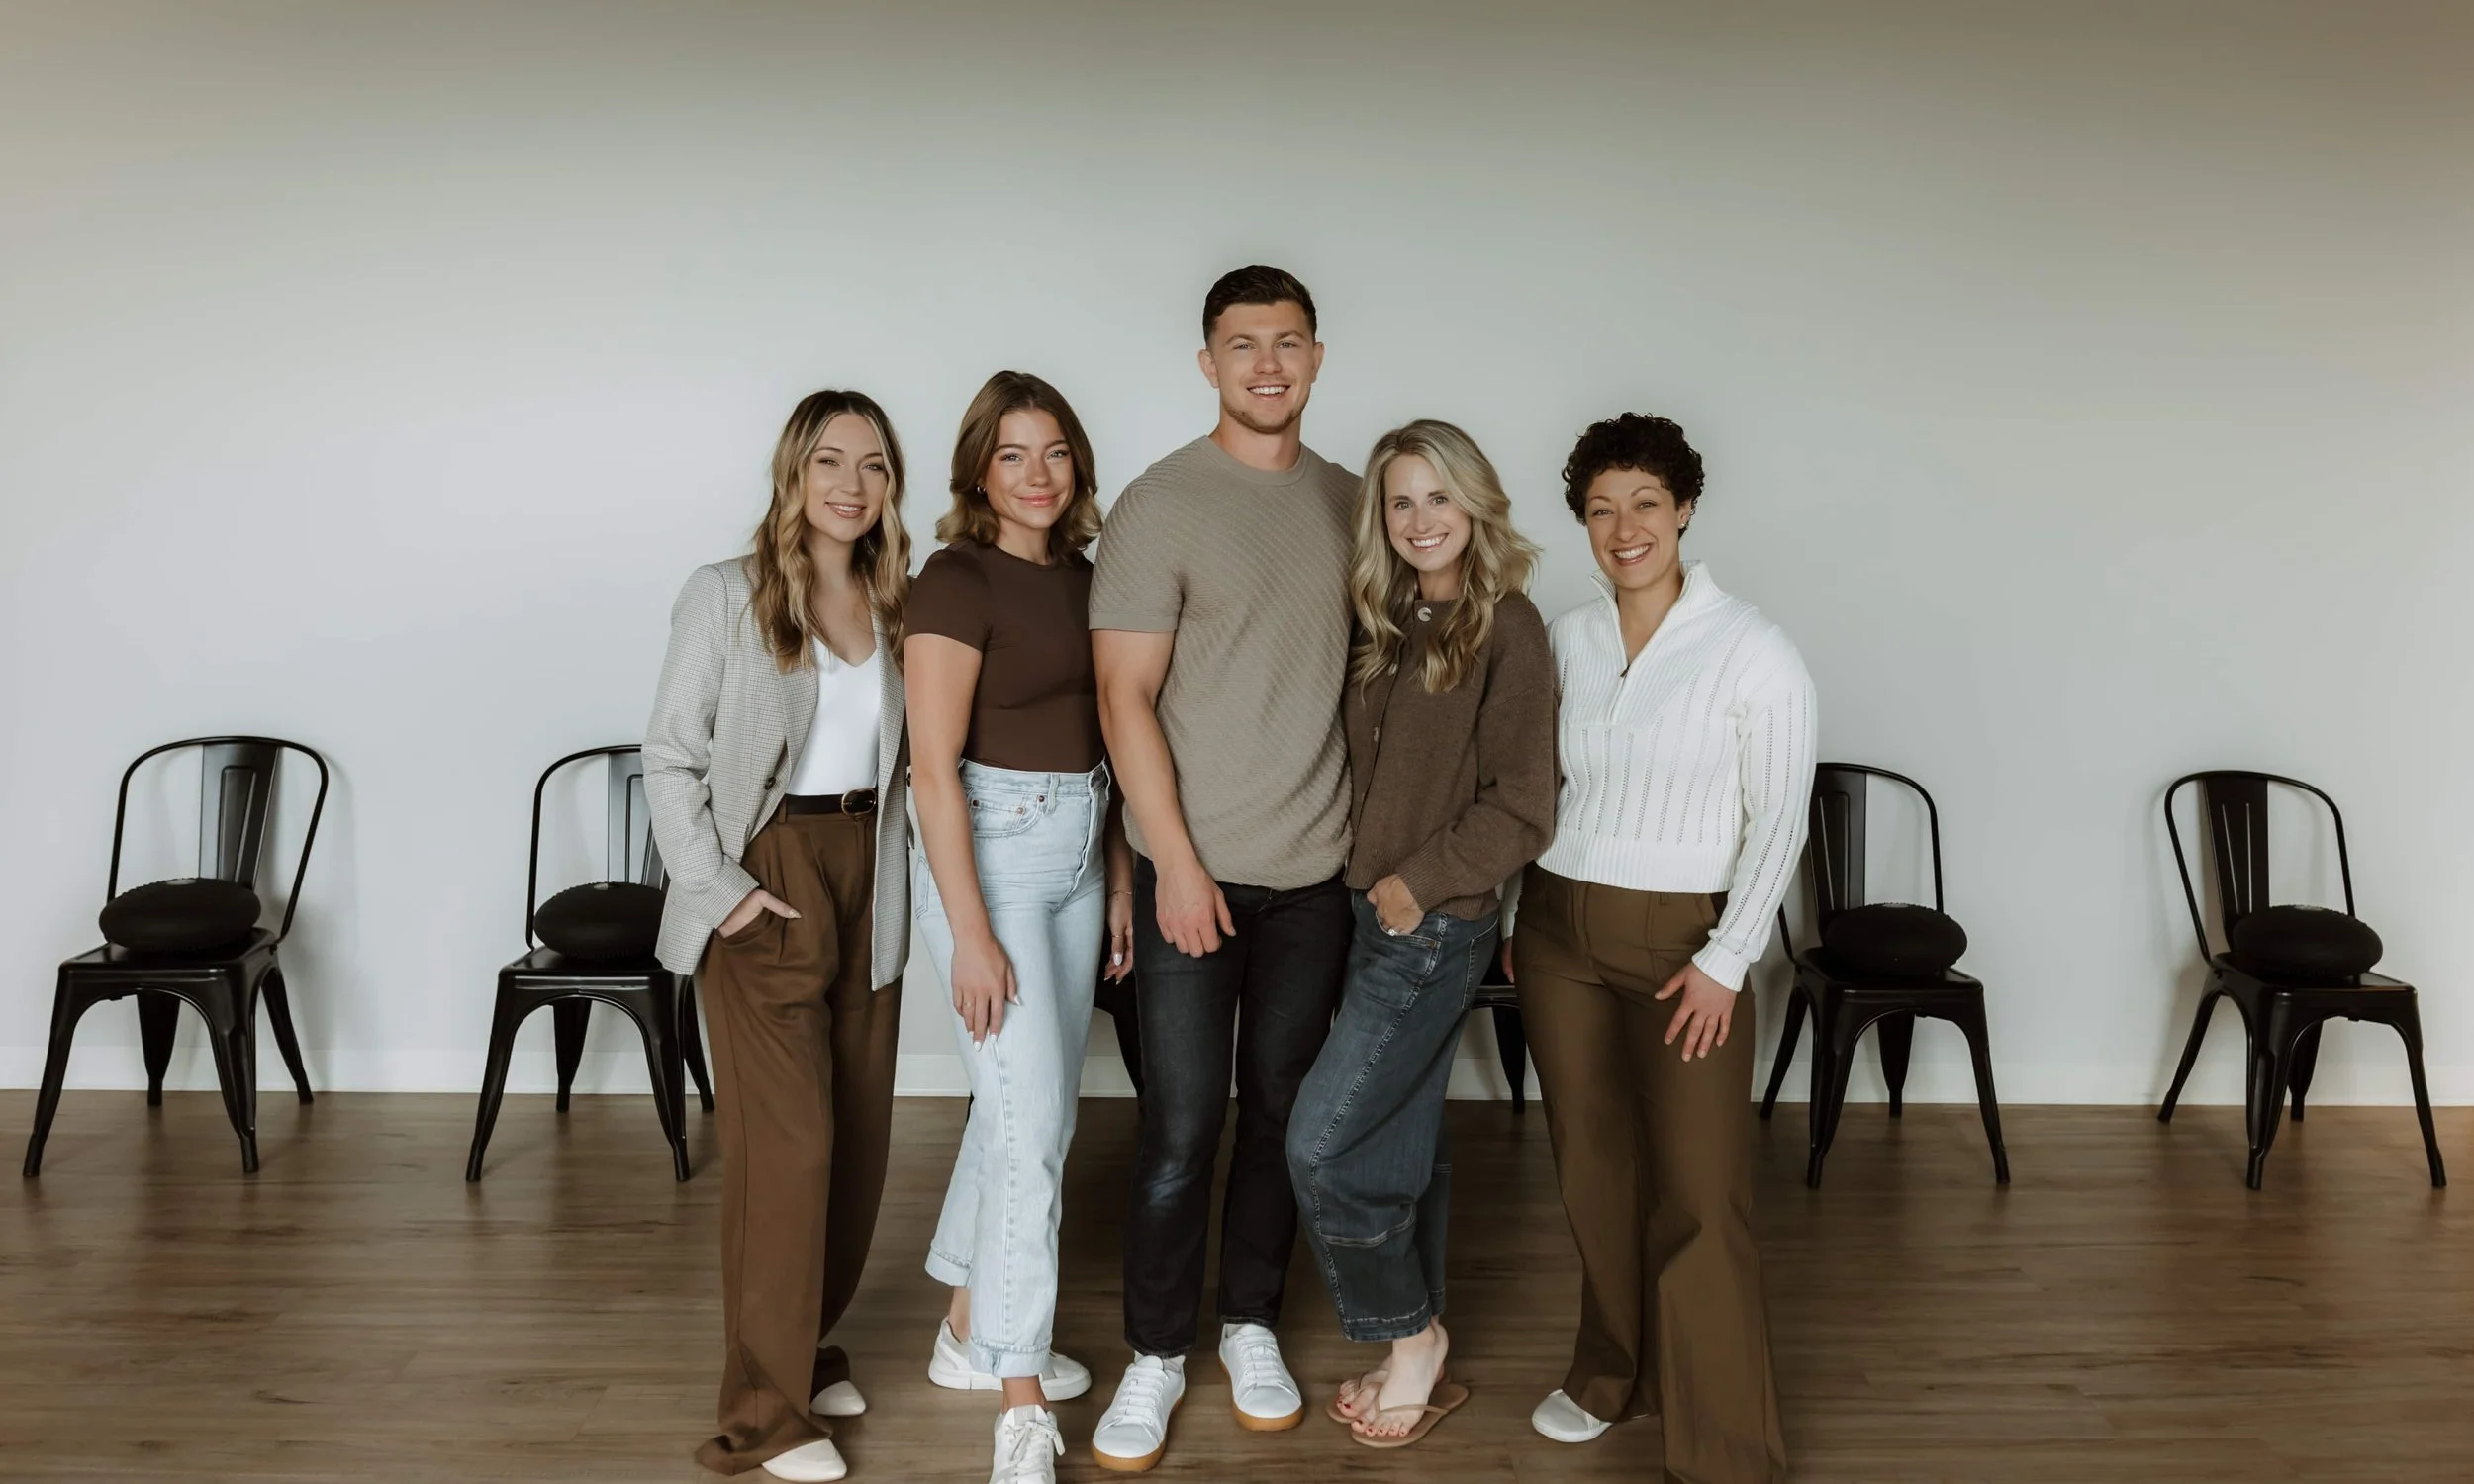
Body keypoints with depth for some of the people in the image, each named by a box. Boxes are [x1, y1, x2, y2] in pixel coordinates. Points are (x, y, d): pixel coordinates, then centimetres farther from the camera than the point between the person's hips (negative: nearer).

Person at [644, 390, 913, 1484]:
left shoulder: (899, 602, 8)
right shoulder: (725, 596, -6)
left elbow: (907, 749, 11)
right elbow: (671, 758, -6)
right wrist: (717, 887, -12)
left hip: (866, 879, 5)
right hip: (768, 880, -5)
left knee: (859, 1133, 10)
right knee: (789, 1141, -6)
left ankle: (806, 1343, 31)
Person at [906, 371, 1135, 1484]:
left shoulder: (1081, 579, 9)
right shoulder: (956, 581, -12)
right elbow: (934, 766, -16)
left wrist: (1120, 879, 11)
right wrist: (971, 933, -19)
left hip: (1077, 851, 8)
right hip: (988, 851, -7)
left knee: (1037, 1108, 15)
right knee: (1028, 1121, -7)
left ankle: (970, 1332, 33)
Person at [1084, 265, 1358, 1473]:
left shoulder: (1347, 500, 9)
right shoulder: (1160, 503, -6)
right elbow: (1125, 697, -10)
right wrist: (1177, 862, -14)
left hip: (1316, 871, 4)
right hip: (1194, 870, -4)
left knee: (1283, 1112, 13)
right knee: (1182, 1125, 1)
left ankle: (1252, 1325, 32)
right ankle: (1156, 1353, 21)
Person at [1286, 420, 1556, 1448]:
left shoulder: (1506, 629, -12)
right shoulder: (1388, 624, 9)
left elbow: (1521, 808, -14)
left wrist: (1418, 883, -12)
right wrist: (1367, 879, 1)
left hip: (1436, 926, -7)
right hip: (1371, 912, 7)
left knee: (1321, 1142, -6)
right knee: (1398, 1144, 15)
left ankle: (1411, 1335, 16)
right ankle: (1417, 1361, 29)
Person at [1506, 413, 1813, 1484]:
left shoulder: (1752, 652, -9)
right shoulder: (1566, 638, 4)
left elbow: (1778, 822, -7)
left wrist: (1724, 961, -11)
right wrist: (1519, 917, 12)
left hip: (1683, 939, -4)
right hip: (1558, 926, 4)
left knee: (1698, 1195, -5)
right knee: (1593, 1167, 13)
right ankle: (1612, 1371, 34)